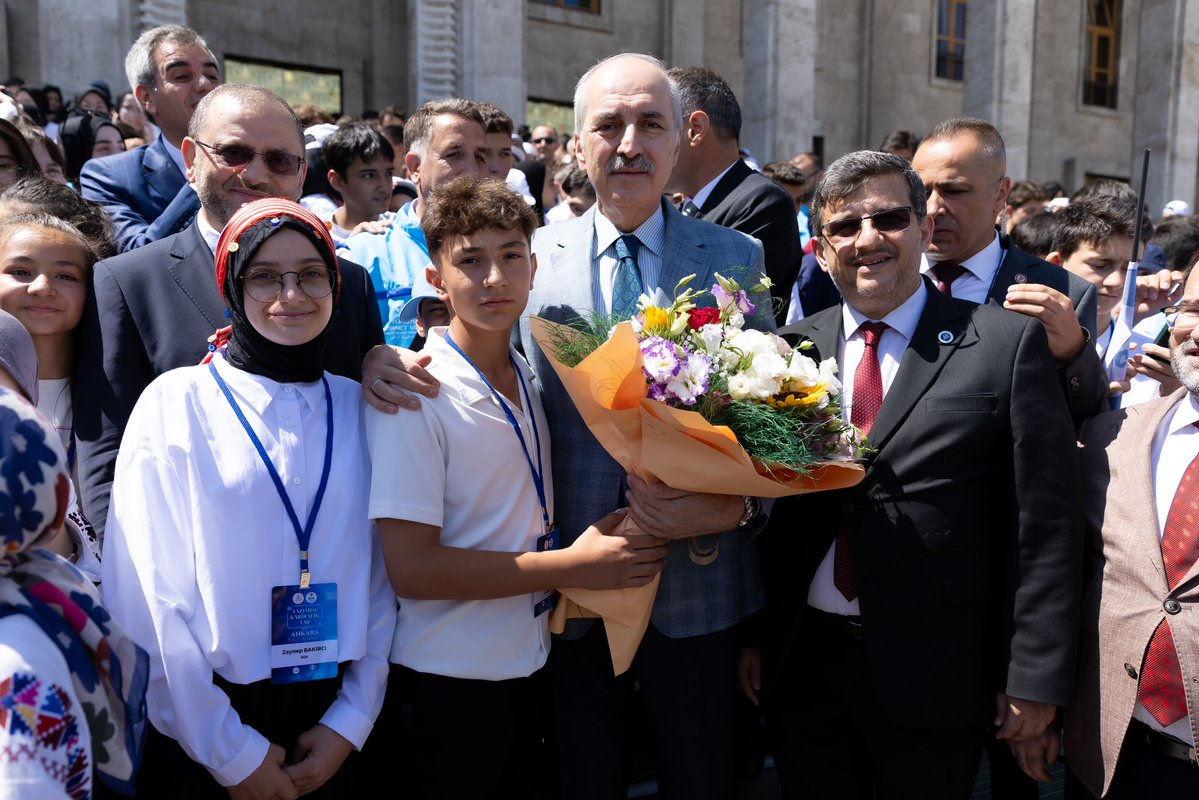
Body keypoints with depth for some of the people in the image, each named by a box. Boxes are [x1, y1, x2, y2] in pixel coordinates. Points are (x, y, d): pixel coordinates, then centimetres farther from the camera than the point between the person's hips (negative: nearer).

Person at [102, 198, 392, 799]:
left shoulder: (360, 407, 2)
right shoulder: (176, 403, -7)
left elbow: (383, 575, 3)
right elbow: (151, 593, -9)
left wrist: (352, 720, -5)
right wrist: (231, 752, -10)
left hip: (333, 723, 3)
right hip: (202, 738, -2)